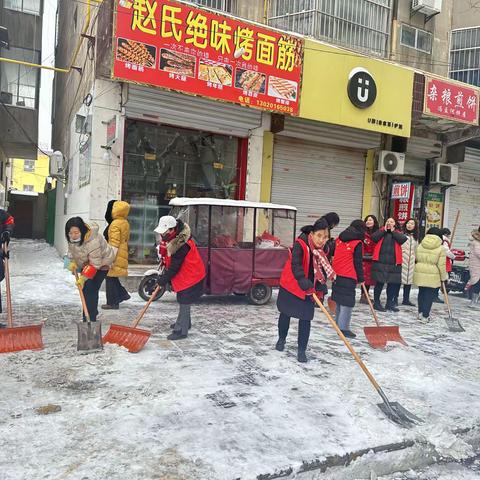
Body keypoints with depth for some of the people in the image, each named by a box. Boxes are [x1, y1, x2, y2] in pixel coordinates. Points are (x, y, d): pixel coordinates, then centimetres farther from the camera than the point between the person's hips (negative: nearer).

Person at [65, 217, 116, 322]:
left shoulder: (92, 241, -40)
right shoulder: (71, 238, -16)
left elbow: (95, 264, -34)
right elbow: (71, 248, 6)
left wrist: (83, 277, -34)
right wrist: (72, 262, -8)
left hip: (101, 263, -8)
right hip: (86, 263, 8)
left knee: (90, 290, -18)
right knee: (85, 289, 15)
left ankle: (90, 319, -12)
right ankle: (93, 312, 35)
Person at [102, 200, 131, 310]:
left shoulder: (115, 224, -17)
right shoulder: (125, 223, 11)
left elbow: (114, 244, -21)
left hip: (115, 255, -9)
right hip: (123, 254, 9)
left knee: (110, 277, 0)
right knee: (113, 277, 20)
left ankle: (112, 303, 5)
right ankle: (122, 294, 20)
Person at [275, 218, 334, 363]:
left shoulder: (324, 249, -5)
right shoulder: (300, 244, -24)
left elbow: (323, 269, 5)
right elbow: (296, 265, -34)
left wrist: (321, 285, -10)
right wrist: (303, 281, -49)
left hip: (309, 290, 3)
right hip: (290, 286, -3)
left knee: (305, 319, -1)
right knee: (285, 313, 14)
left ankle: (301, 350, 11)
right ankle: (282, 339, 39)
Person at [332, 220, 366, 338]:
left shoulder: (339, 239, 10)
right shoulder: (358, 243, -9)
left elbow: (334, 255, 16)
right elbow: (358, 263, -8)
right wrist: (361, 278, 1)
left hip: (336, 274, 7)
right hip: (349, 276, -7)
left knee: (339, 299, 18)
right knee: (347, 302, -3)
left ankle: (338, 324, 29)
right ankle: (343, 328, -3)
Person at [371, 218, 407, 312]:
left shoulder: (398, 233, 13)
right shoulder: (381, 231, 10)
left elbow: (403, 239, -7)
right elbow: (374, 238, -9)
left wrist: (393, 231, -3)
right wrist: (384, 230, -5)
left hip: (394, 262, 3)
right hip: (380, 261, -2)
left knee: (392, 283, 7)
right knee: (379, 283, -3)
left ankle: (389, 303, 19)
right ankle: (376, 303, 7)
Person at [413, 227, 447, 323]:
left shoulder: (420, 245, 3)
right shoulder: (440, 248, -8)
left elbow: (417, 259, 7)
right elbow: (441, 265, -8)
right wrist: (443, 277, 2)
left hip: (420, 273, 4)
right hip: (432, 275, -4)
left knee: (421, 293, 16)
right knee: (429, 295, 4)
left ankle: (420, 313, 23)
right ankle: (425, 316, 5)